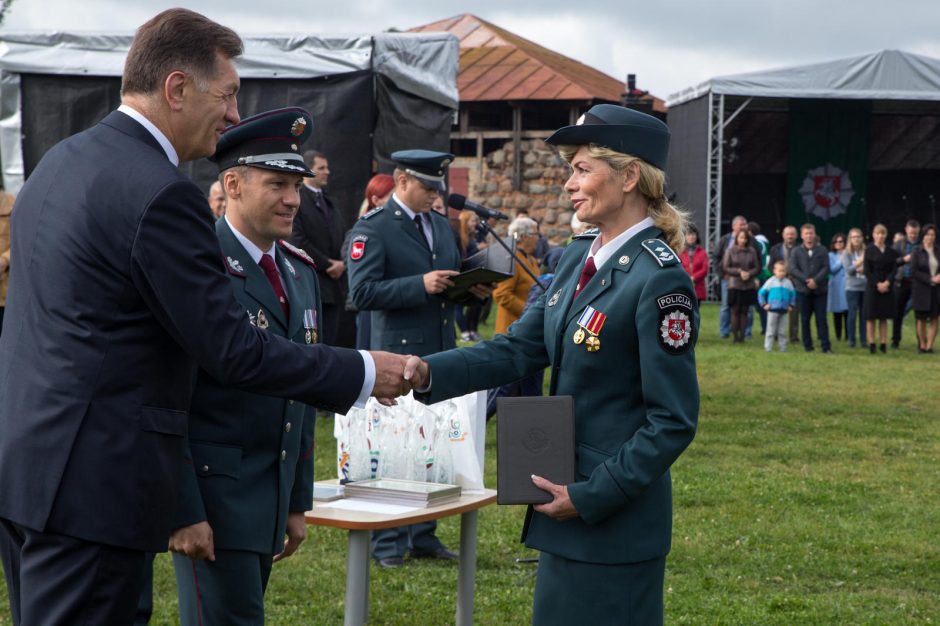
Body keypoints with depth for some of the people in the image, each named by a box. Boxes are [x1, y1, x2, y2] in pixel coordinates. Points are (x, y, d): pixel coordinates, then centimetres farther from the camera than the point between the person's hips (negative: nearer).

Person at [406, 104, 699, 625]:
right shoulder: (579, 258, 7)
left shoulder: (659, 280, -18)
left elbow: (674, 421, -18)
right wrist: (430, 372, -10)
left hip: (615, 522, -8)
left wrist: (590, 497, -18)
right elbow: (517, 348, 5)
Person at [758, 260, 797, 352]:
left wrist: (791, 305, 10)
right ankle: (768, 347, 4)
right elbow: (761, 292, 3)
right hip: (773, 310, -2)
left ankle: (783, 347, 12)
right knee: (771, 330, 1)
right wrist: (764, 304, -2)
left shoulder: (788, 282, 7)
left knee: (782, 331, 6)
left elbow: (793, 294, 18)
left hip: (784, 310, 2)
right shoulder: (770, 281, 0)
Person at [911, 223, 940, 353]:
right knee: (921, 319, 4)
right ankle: (922, 345, 15)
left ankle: (929, 346, 4)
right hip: (921, 290, -2)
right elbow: (914, 272, -8)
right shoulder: (917, 252, -2)